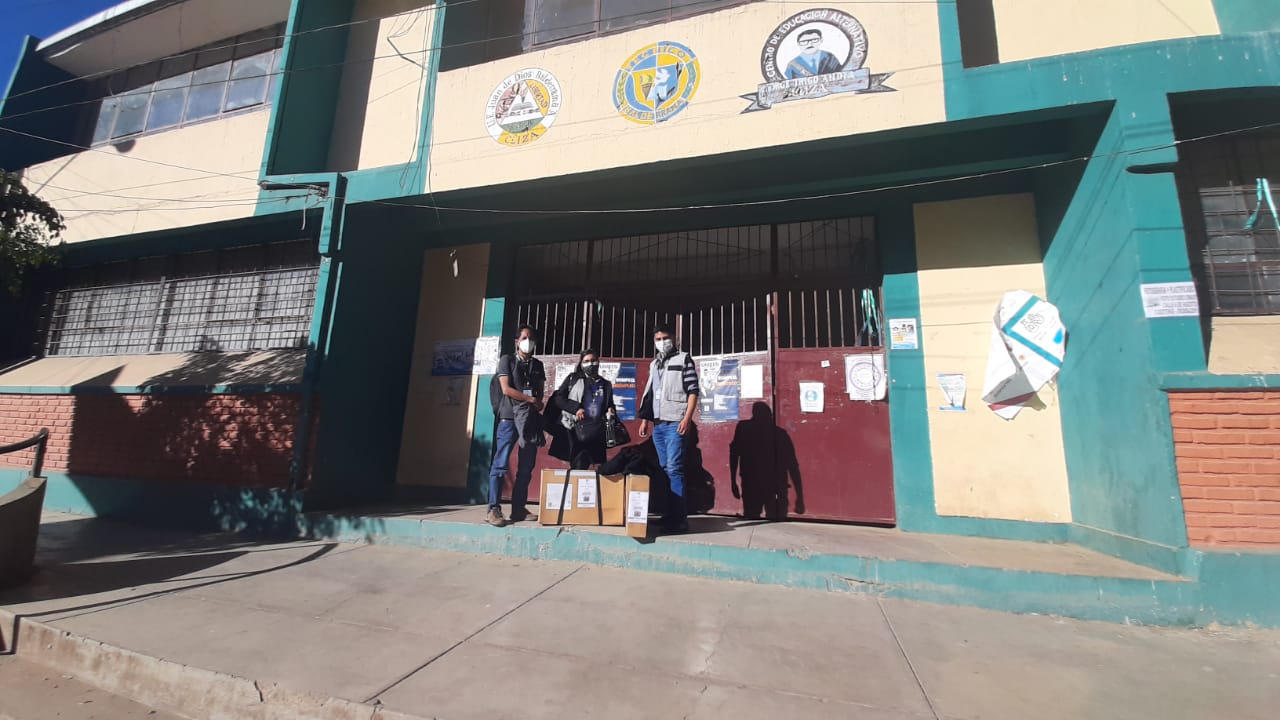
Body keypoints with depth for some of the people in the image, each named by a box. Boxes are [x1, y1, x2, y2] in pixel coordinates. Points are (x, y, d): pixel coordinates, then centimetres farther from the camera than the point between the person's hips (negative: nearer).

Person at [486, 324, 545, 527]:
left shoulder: (538, 365, 19)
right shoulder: (507, 360, 6)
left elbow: (540, 393, 15)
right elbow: (506, 389, -4)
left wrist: (539, 403, -6)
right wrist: (530, 399, -4)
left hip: (531, 419, 5)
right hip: (510, 417, -4)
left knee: (526, 467, 4)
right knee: (500, 464, -8)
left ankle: (518, 509, 11)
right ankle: (494, 509, -4)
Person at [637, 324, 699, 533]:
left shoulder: (684, 359, 2)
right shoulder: (654, 364, 20)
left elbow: (693, 390, -5)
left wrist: (687, 418, -14)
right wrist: (645, 419, 16)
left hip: (675, 423, -6)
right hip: (657, 424, 6)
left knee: (674, 469, -11)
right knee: (665, 469, 9)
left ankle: (679, 517, -6)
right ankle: (669, 514, 16)